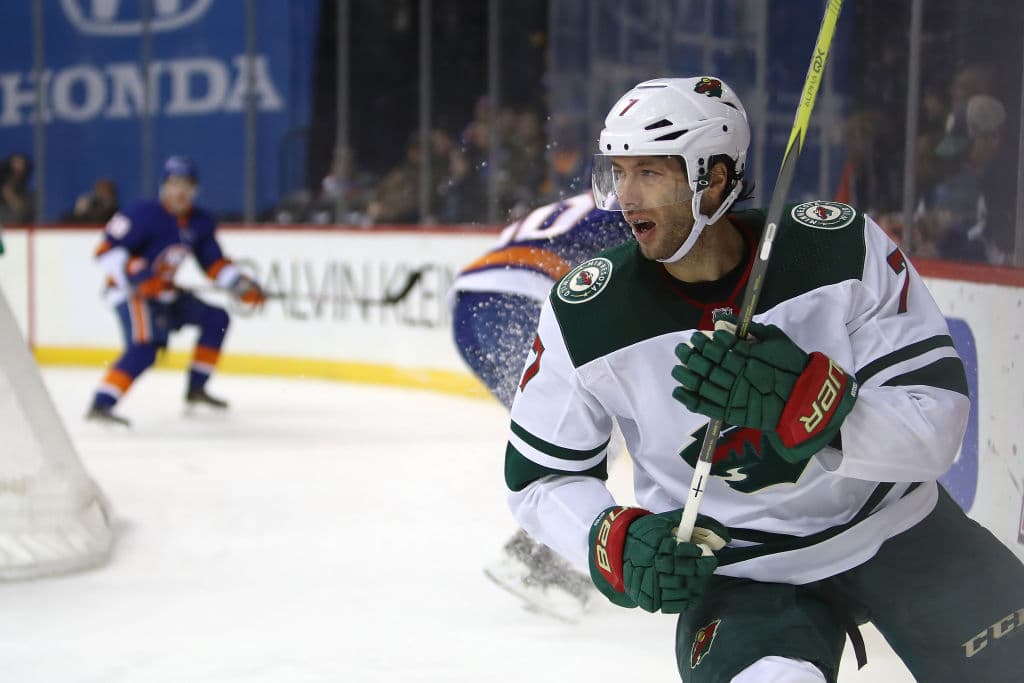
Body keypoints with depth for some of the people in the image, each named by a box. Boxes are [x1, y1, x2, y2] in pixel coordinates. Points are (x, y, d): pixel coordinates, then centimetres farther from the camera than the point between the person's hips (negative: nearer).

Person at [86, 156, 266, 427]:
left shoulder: (200, 223, 5)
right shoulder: (144, 215, -19)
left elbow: (214, 262, 13)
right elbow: (107, 251, -22)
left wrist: (241, 285, -1)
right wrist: (137, 278, -31)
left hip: (163, 292, 9)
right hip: (131, 293, -9)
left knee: (216, 318, 10)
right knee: (144, 347, -28)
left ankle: (195, 388, 16)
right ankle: (101, 405, -34)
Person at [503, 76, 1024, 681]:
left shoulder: (844, 246, -17)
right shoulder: (586, 314, -14)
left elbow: (937, 426, -20)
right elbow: (540, 475, -2)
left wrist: (806, 398, -36)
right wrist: (615, 543, -21)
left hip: (894, 525, 2)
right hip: (734, 563, -2)